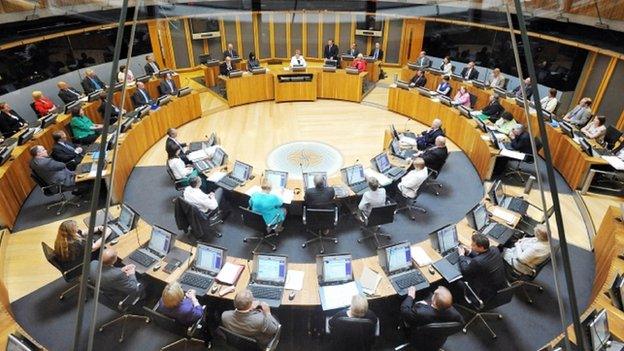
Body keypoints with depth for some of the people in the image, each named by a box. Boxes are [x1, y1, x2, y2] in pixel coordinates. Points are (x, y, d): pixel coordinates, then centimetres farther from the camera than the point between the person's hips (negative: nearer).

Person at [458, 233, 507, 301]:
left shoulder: (477, 262, -35)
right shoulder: (495, 250, -14)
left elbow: (464, 271, -15)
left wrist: (461, 255, -3)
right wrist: (469, 251, 4)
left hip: (488, 295, -7)